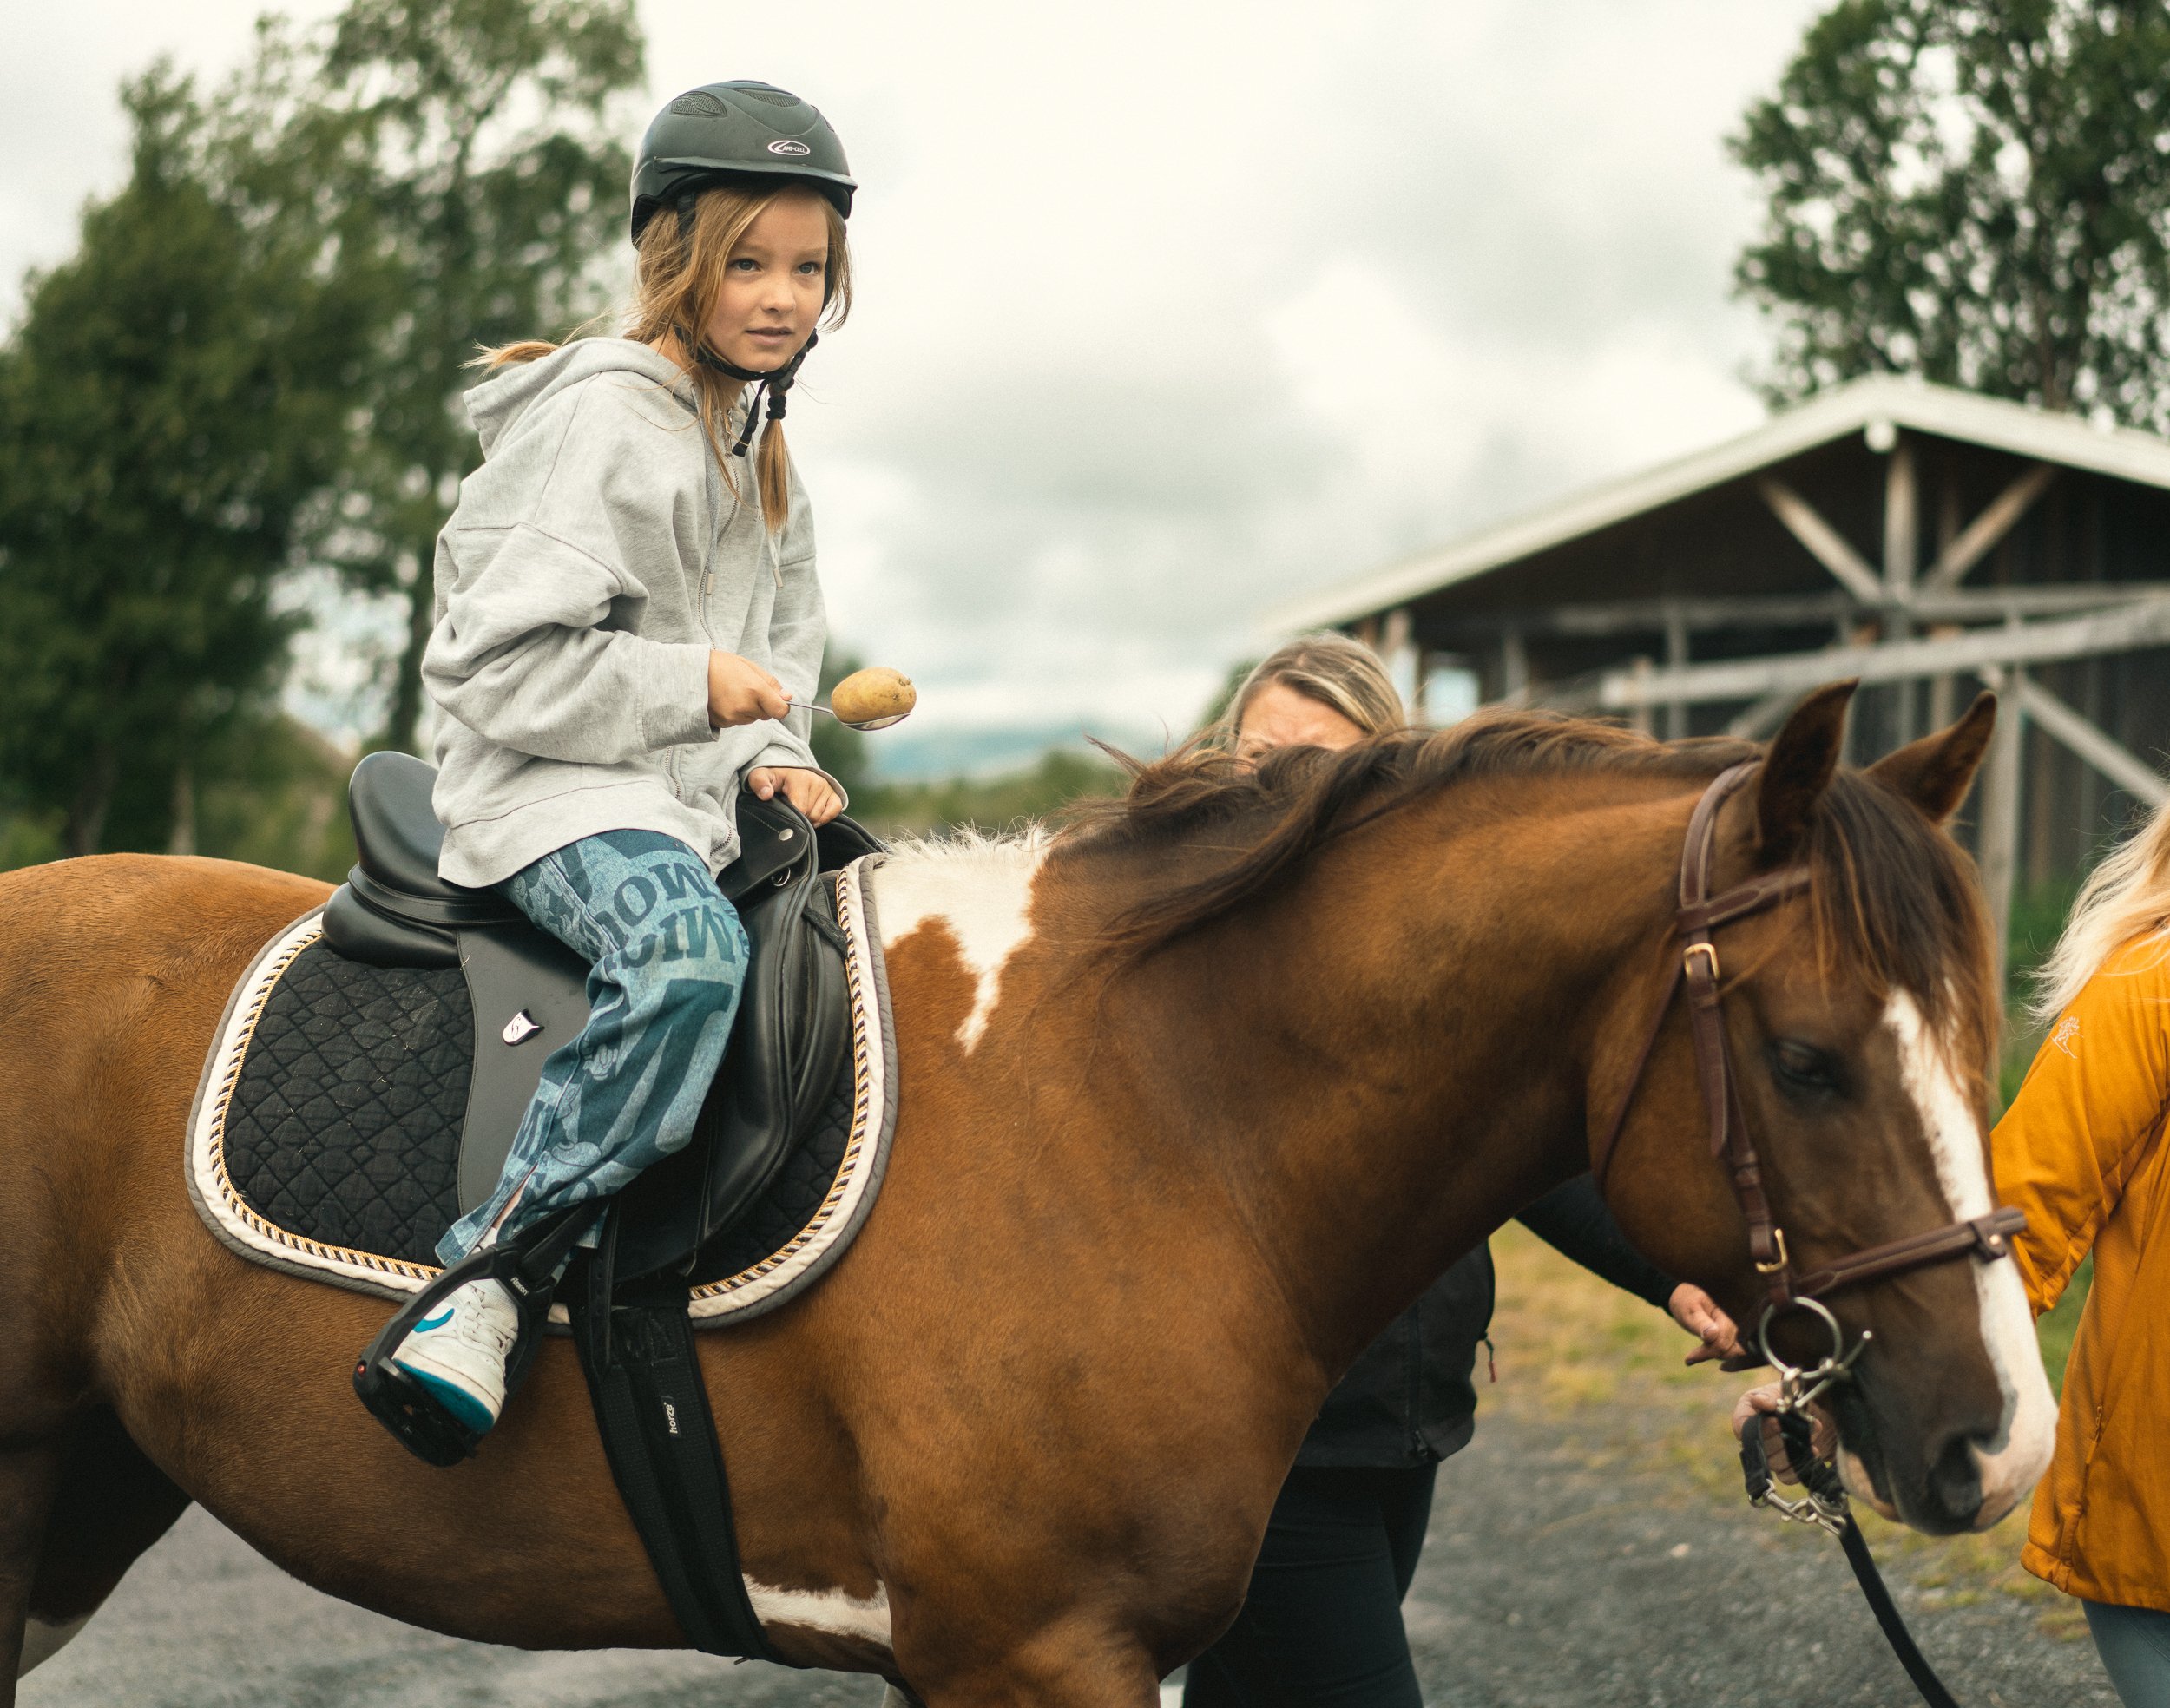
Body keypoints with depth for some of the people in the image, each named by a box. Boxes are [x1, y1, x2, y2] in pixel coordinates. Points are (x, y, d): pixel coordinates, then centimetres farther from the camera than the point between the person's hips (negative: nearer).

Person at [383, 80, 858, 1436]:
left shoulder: (759, 447, 17)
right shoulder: (605, 420, -12)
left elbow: (783, 647, 25)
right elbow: (500, 663, -18)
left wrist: (768, 757, 4)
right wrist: (693, 684, -14)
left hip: (691, 796, 9)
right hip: (551, 785, -9)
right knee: (687, 950, -38)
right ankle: (485, 1277, -34)